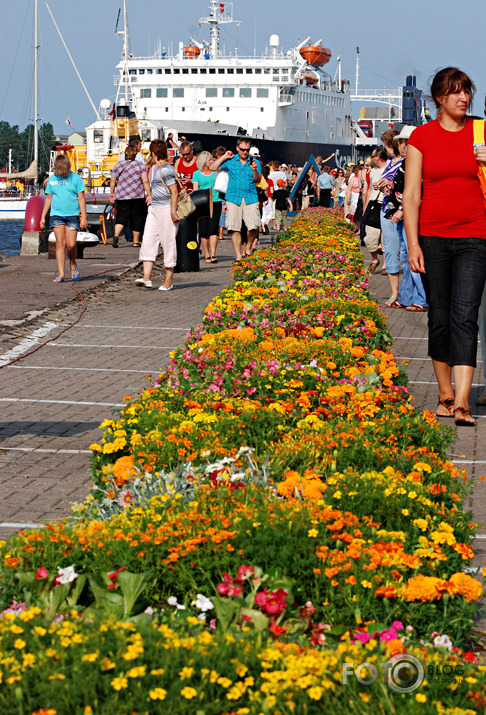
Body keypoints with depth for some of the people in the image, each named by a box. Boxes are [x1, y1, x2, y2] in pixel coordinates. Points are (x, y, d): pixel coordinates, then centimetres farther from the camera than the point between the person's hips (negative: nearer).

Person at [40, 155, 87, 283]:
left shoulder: (76, 178, 1)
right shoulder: (52, 179, 10)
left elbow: (81, 198, 1)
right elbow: (48, 198, 16)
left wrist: (84, 217, -4)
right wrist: (43, 217, 13)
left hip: (72, 215, -2)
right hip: (57, 215, 2)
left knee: (71, 244, -9)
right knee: (60, 243, -7)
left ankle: (73, 264, 23)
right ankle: (60, 275, -7)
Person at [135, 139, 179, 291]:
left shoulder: (166, 170, -15)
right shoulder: (154, 168, 16)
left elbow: (174, 191, -18)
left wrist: (173, 212, -21)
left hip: (166, 209, -10)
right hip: (153, 209, 10)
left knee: (168, 243, -3)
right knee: (148, 241, 0)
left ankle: (168, 281, 3)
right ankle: (147, 277, -5)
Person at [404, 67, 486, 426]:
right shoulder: (422, 136, 4)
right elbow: (411, 194, 1)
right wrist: (413, 244, -6)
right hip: (432, 237, 1)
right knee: (439, 317, 7)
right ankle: (445, 394, 21)